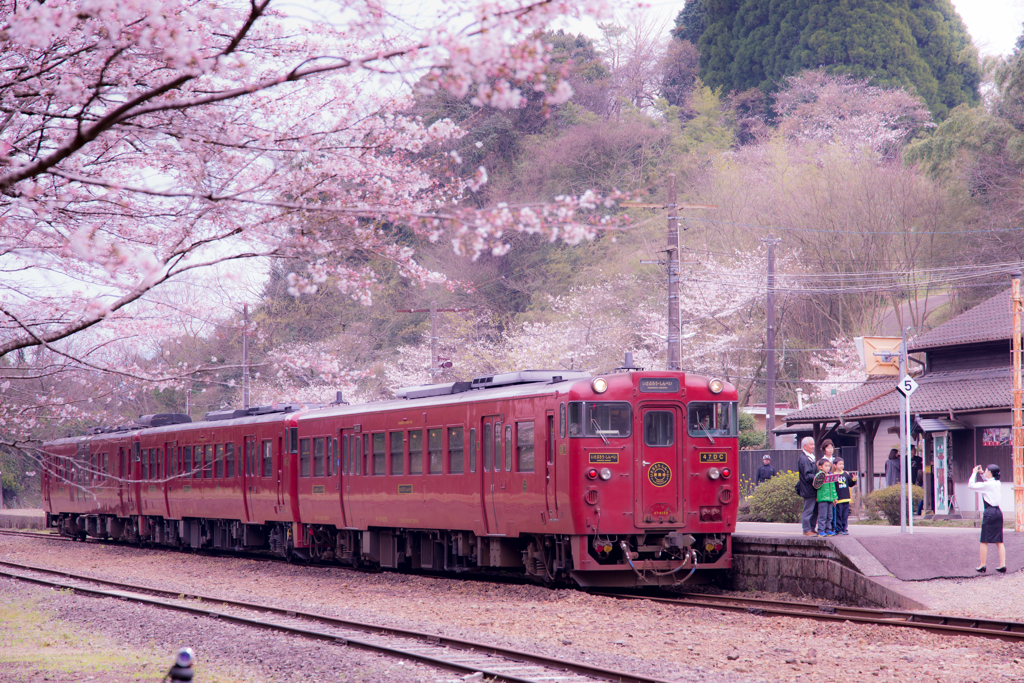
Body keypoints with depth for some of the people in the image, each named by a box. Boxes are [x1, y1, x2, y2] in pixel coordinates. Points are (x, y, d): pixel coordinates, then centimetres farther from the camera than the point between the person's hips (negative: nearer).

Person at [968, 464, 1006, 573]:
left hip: (989, 512, -7)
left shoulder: (987, 485, -14)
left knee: (984, 541, 0)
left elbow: (971, 485, -11)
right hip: (998, 512, 7)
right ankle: (1002, 565, 3)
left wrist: (974, 473, 0)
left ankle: (983, 566, 3)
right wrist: (981, 474, 24)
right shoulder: (998, 483, 10)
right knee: (999, 541, 8)